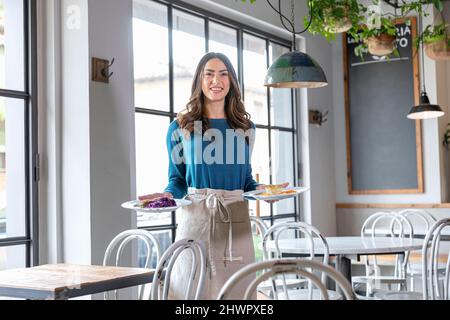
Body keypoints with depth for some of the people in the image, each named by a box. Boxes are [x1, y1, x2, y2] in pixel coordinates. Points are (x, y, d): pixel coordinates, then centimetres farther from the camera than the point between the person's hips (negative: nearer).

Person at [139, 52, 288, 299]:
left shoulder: (245, 129, 11)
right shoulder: (180, 129, 4)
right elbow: (177, 180, 8)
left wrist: (260, 189, -3)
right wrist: (168, 195, -11)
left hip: (235, 222, 2)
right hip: (195, 220, -2)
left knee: (235, 287, 4)